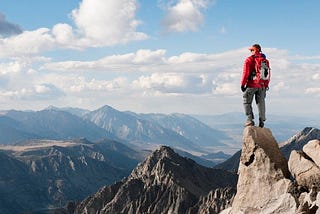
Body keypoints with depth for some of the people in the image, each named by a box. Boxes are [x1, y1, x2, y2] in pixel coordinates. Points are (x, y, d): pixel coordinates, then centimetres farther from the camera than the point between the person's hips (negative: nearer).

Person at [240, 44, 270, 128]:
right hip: (262, 86, 5)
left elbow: (245, 73, -10)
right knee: (261, 103, 11)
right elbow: (268, 74, 10)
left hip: (251, 85, -5)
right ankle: (261, 122, 11)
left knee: (247, 102, 6)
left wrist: (243, 84, -3)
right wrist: (266, 85, 17)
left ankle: (250, 120, -4)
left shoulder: (249, 60, -7)